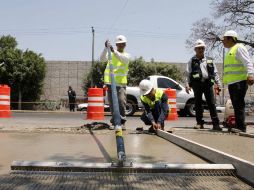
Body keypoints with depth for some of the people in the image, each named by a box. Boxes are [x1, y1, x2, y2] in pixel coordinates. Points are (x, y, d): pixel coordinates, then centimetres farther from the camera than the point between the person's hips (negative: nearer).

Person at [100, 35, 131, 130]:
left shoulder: (126, 55, 7)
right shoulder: (111, 54, 12)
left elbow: (123, 59, -17)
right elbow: (102, 59, -7)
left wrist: (114, 51, -31)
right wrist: (106, 48, -21)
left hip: (121, 83, -2)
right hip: (110, 82, 2)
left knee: (122, 102, -13)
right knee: (112, 104, 5)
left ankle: (122, 122, -5)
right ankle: (114, 122, 14)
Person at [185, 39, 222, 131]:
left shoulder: (210, 60, 15)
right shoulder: (192, 61, 9)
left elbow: (215, 73, 15)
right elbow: (188, 74, 3)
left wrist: (218, 84, 9)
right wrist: (187, 84, -9)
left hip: (208, 83, 1)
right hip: (197, 84, -1)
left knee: (212, 104, -4)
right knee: (198, 104, 4)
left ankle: (216, 124, -4)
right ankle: (199, 123, 12)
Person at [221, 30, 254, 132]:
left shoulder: (239, 48, -3)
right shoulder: (230, 51, 26)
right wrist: (224, 81, 26)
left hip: (239, 82, -9)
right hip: (232, 83, 9)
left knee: (239, 105, -12)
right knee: (236, 106, 7)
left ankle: (241, 128, -12)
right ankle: (238, 127, 10)